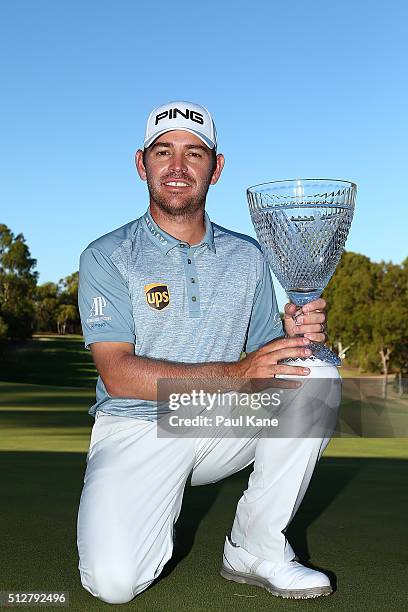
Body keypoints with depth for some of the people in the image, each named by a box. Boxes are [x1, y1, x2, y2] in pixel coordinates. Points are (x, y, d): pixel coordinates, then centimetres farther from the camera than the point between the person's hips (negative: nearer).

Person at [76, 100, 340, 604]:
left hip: (225, 426, 4)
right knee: (112, 581, -25)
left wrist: (292, 336, -16)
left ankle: (256, 547, -9)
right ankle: (160, 518, 12)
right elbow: (118, 373, -16)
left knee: (315, 373, -21)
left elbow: (264, 365, 9)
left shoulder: (247, 256, 8)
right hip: (137, 430, -3)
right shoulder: (107, 257, -5)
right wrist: (234, 374, -26)